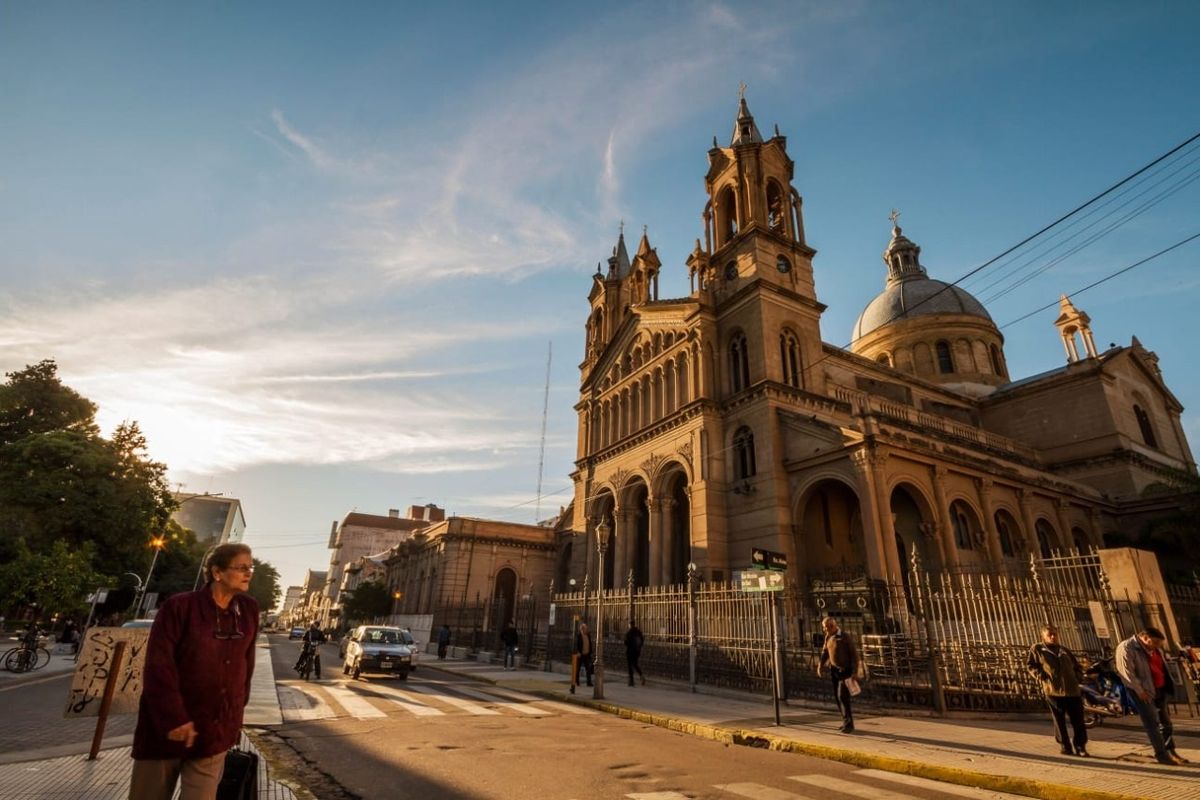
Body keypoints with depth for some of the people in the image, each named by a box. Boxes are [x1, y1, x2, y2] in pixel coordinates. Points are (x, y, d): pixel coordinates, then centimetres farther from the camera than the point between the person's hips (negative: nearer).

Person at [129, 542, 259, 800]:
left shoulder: (249, 610, 1)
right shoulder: (180, 606, -12)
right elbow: (158, 665, -15)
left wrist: (237, 709, 10)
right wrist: (174, 718, -18)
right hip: (165, 729, -3)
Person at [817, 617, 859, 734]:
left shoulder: (845, 637, -14)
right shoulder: (828, 637, 5)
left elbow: (854, 654, -12)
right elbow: (825, 652, 13)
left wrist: (855, 671, -16)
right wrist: (820, 665, 2)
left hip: (845, 670, -6)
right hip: (834, 670, 7)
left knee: (842, 696, -12)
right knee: (837, 697, 9)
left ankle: (848, 723, -2)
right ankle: (846, 721, 22)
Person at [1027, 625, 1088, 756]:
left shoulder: (1064, 650, 18)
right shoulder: (1037, 649, 3)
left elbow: (1077, 666, 25)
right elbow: (1031, 666, 2)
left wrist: (1078, 678, 9)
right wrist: (1041, 677, -11)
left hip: (1072, 690, 4)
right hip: (1053, 690, -4)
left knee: (1078, 720, 3)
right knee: (1059, 721, 3)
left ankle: (1080, 746, 14)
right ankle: (1066, 747, 13)